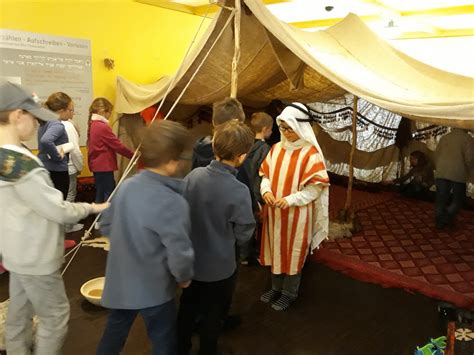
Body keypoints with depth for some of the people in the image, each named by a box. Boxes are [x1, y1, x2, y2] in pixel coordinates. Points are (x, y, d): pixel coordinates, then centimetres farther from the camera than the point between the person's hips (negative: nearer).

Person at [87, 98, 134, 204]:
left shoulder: (93, 125, 9)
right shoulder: (103, 127, -19)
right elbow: (118, 146, -16)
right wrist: (133, 155, -5)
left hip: (97, 165, 9)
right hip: (104, 166, -9)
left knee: (100, 193, 17)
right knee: (110, 193, -3)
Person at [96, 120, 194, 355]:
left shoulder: (126, 186, -6)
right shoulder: (173, 203, -29)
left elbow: (106, 226, 7)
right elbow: (180, 254, -27)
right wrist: (184, 277, -7)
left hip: (120, 283, 7)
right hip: (153, 290, -6)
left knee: (113, 336, 27)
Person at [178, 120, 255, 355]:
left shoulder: (193, 175, -14)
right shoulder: (239, 191, -27)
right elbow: (243, 235, -15)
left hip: (190, 260, 5)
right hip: (219, 267, -4)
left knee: (187, 308, 27)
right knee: (212, 316, 20)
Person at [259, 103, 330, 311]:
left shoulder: (310, 153, -14)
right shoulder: (276, 149, 3)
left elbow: (316, 187, -14)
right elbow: (266, 175, 9)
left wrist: (291, 199, -23)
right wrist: (266, 190, -11)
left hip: (297, 214, -5)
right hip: (274, 212, 5)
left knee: (293, 253, 9)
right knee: (276, 249, 17)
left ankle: (290, 292, 27)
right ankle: (276, 287, 36)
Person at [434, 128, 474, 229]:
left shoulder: (444, 137, 12)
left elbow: (436, 155, 13)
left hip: (441, 173, 4)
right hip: (458, 174, -4)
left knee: (441, 199, 10)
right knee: (458, 199, 10)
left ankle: (440, 222, 13)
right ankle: (448, 219, -2)